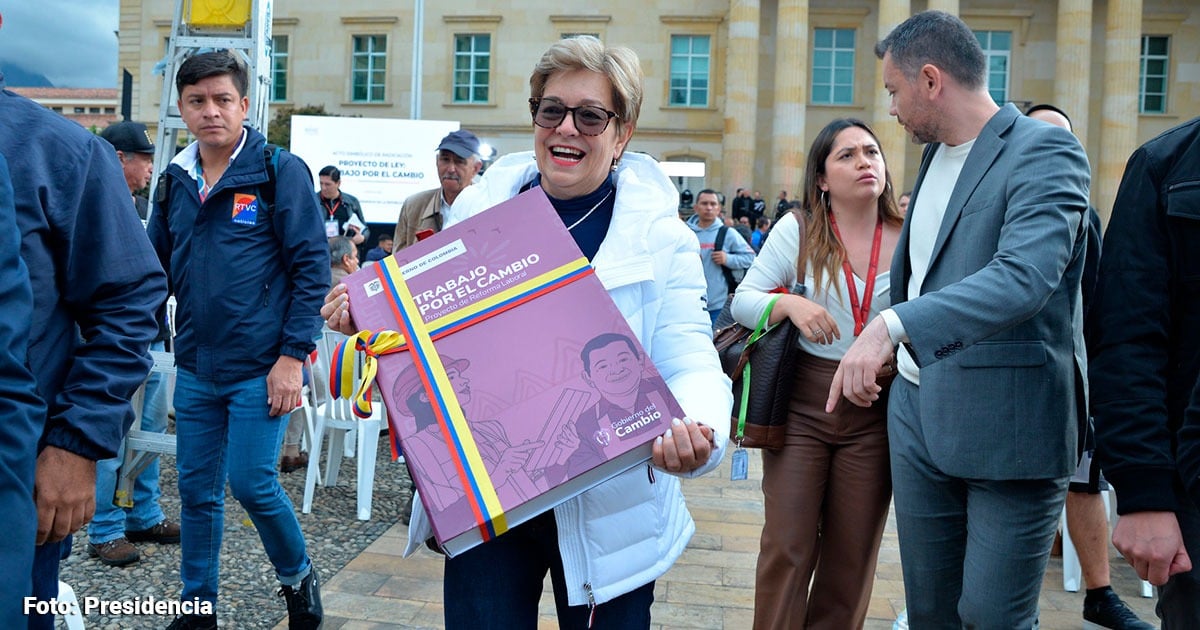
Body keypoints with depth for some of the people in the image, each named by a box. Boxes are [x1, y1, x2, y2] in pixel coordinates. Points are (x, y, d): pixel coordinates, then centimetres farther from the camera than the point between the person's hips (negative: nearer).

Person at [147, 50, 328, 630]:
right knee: (196, 488, 12)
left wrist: (292, 357, -14)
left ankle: (297, 576, 25)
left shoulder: (281, 171, -7)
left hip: (260, 366, -5)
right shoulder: (176, 180, 8)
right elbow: (155, 267, 16)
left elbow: (311, 268, -10)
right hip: (195, 366, 5)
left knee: (251, 483, -3)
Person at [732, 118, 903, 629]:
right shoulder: (799, 230, -2)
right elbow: (743, 300, -3)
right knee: (787, 547, 1)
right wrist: (789, 304, -22)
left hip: (875, 413, 2)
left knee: (853, 553, 12)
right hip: (802, 401, -1)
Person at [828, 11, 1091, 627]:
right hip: (918, 408, 7)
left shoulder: (1044, 152, -13)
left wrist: (894, 326, -40)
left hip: (1008, 424, -7)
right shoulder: (934, 154, 13)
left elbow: (1026, 273, -30)